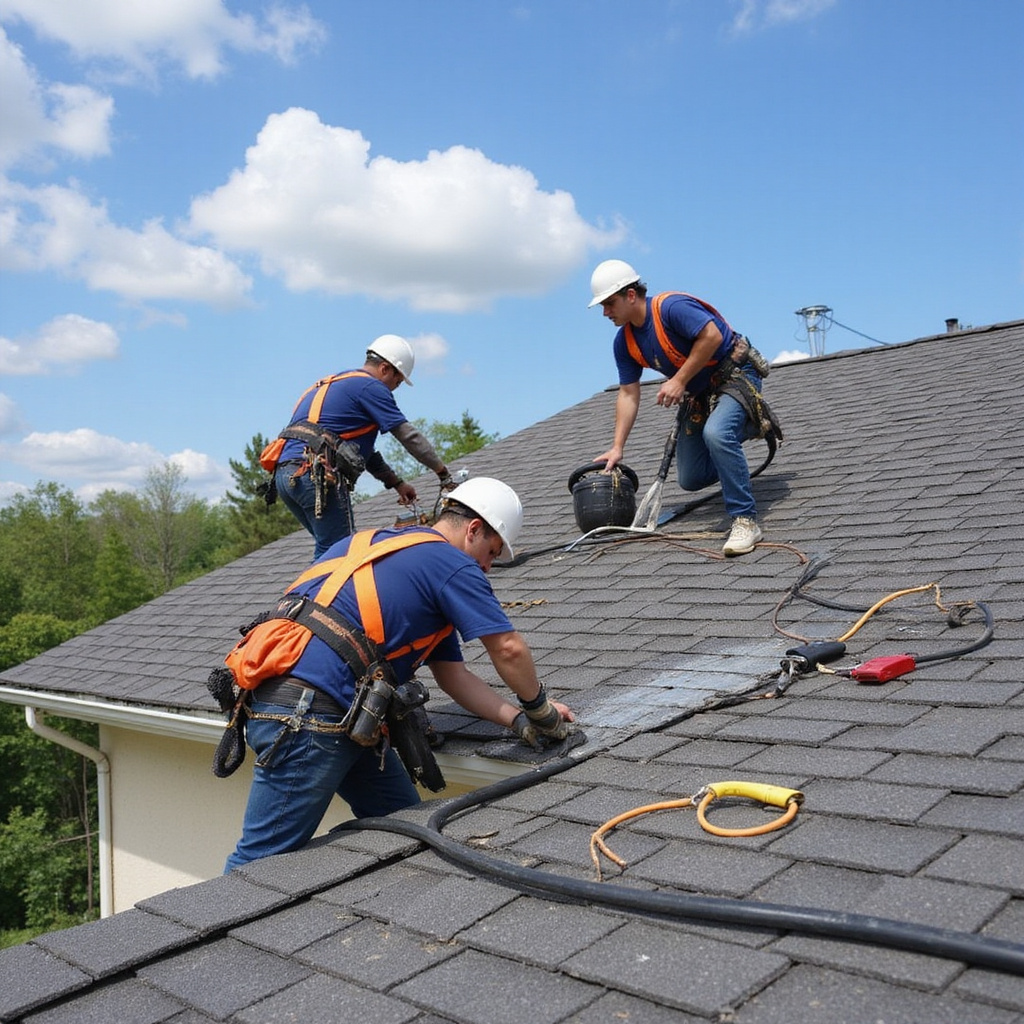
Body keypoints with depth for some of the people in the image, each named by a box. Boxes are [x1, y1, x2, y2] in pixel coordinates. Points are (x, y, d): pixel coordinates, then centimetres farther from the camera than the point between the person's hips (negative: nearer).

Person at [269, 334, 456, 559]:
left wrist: (396, 483, 30)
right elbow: (408, 435, -1)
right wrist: (443, 472, 9)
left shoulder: (334, 383, 29)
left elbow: (364, 450, 31)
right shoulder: (370, 387, -1)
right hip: (315, 472, -9)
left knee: (326, 549, 17)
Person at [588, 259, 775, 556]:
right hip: (700, 394, 8)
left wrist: (679, 381, -26)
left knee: (716, 432, -38)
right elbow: (628, 394, 1)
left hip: (736, 375, -8)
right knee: (691, 479, 8)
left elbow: (712, 336, -31)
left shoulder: (671, 307, -23)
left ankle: (745, 520, -30)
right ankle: (742, 426, 34)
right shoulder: (624, 342, 0)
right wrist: (617, 448, -5)